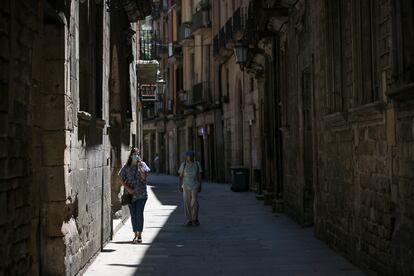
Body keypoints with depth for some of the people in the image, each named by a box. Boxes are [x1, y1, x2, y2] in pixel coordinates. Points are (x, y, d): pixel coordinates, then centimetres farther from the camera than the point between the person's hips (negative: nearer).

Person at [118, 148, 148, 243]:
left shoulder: (142, 165, 4)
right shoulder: (126, 166, 5)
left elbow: (143, 177, -9)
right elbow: (122, 179, 5)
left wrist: (139, 166, -14)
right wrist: (128, 189, -7)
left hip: (141, 194, -1)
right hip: (131, 194, 2)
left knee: (139, 214, -9)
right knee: (133, 215, 5)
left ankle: (140, 234, -2)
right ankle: (135, 234, 15)